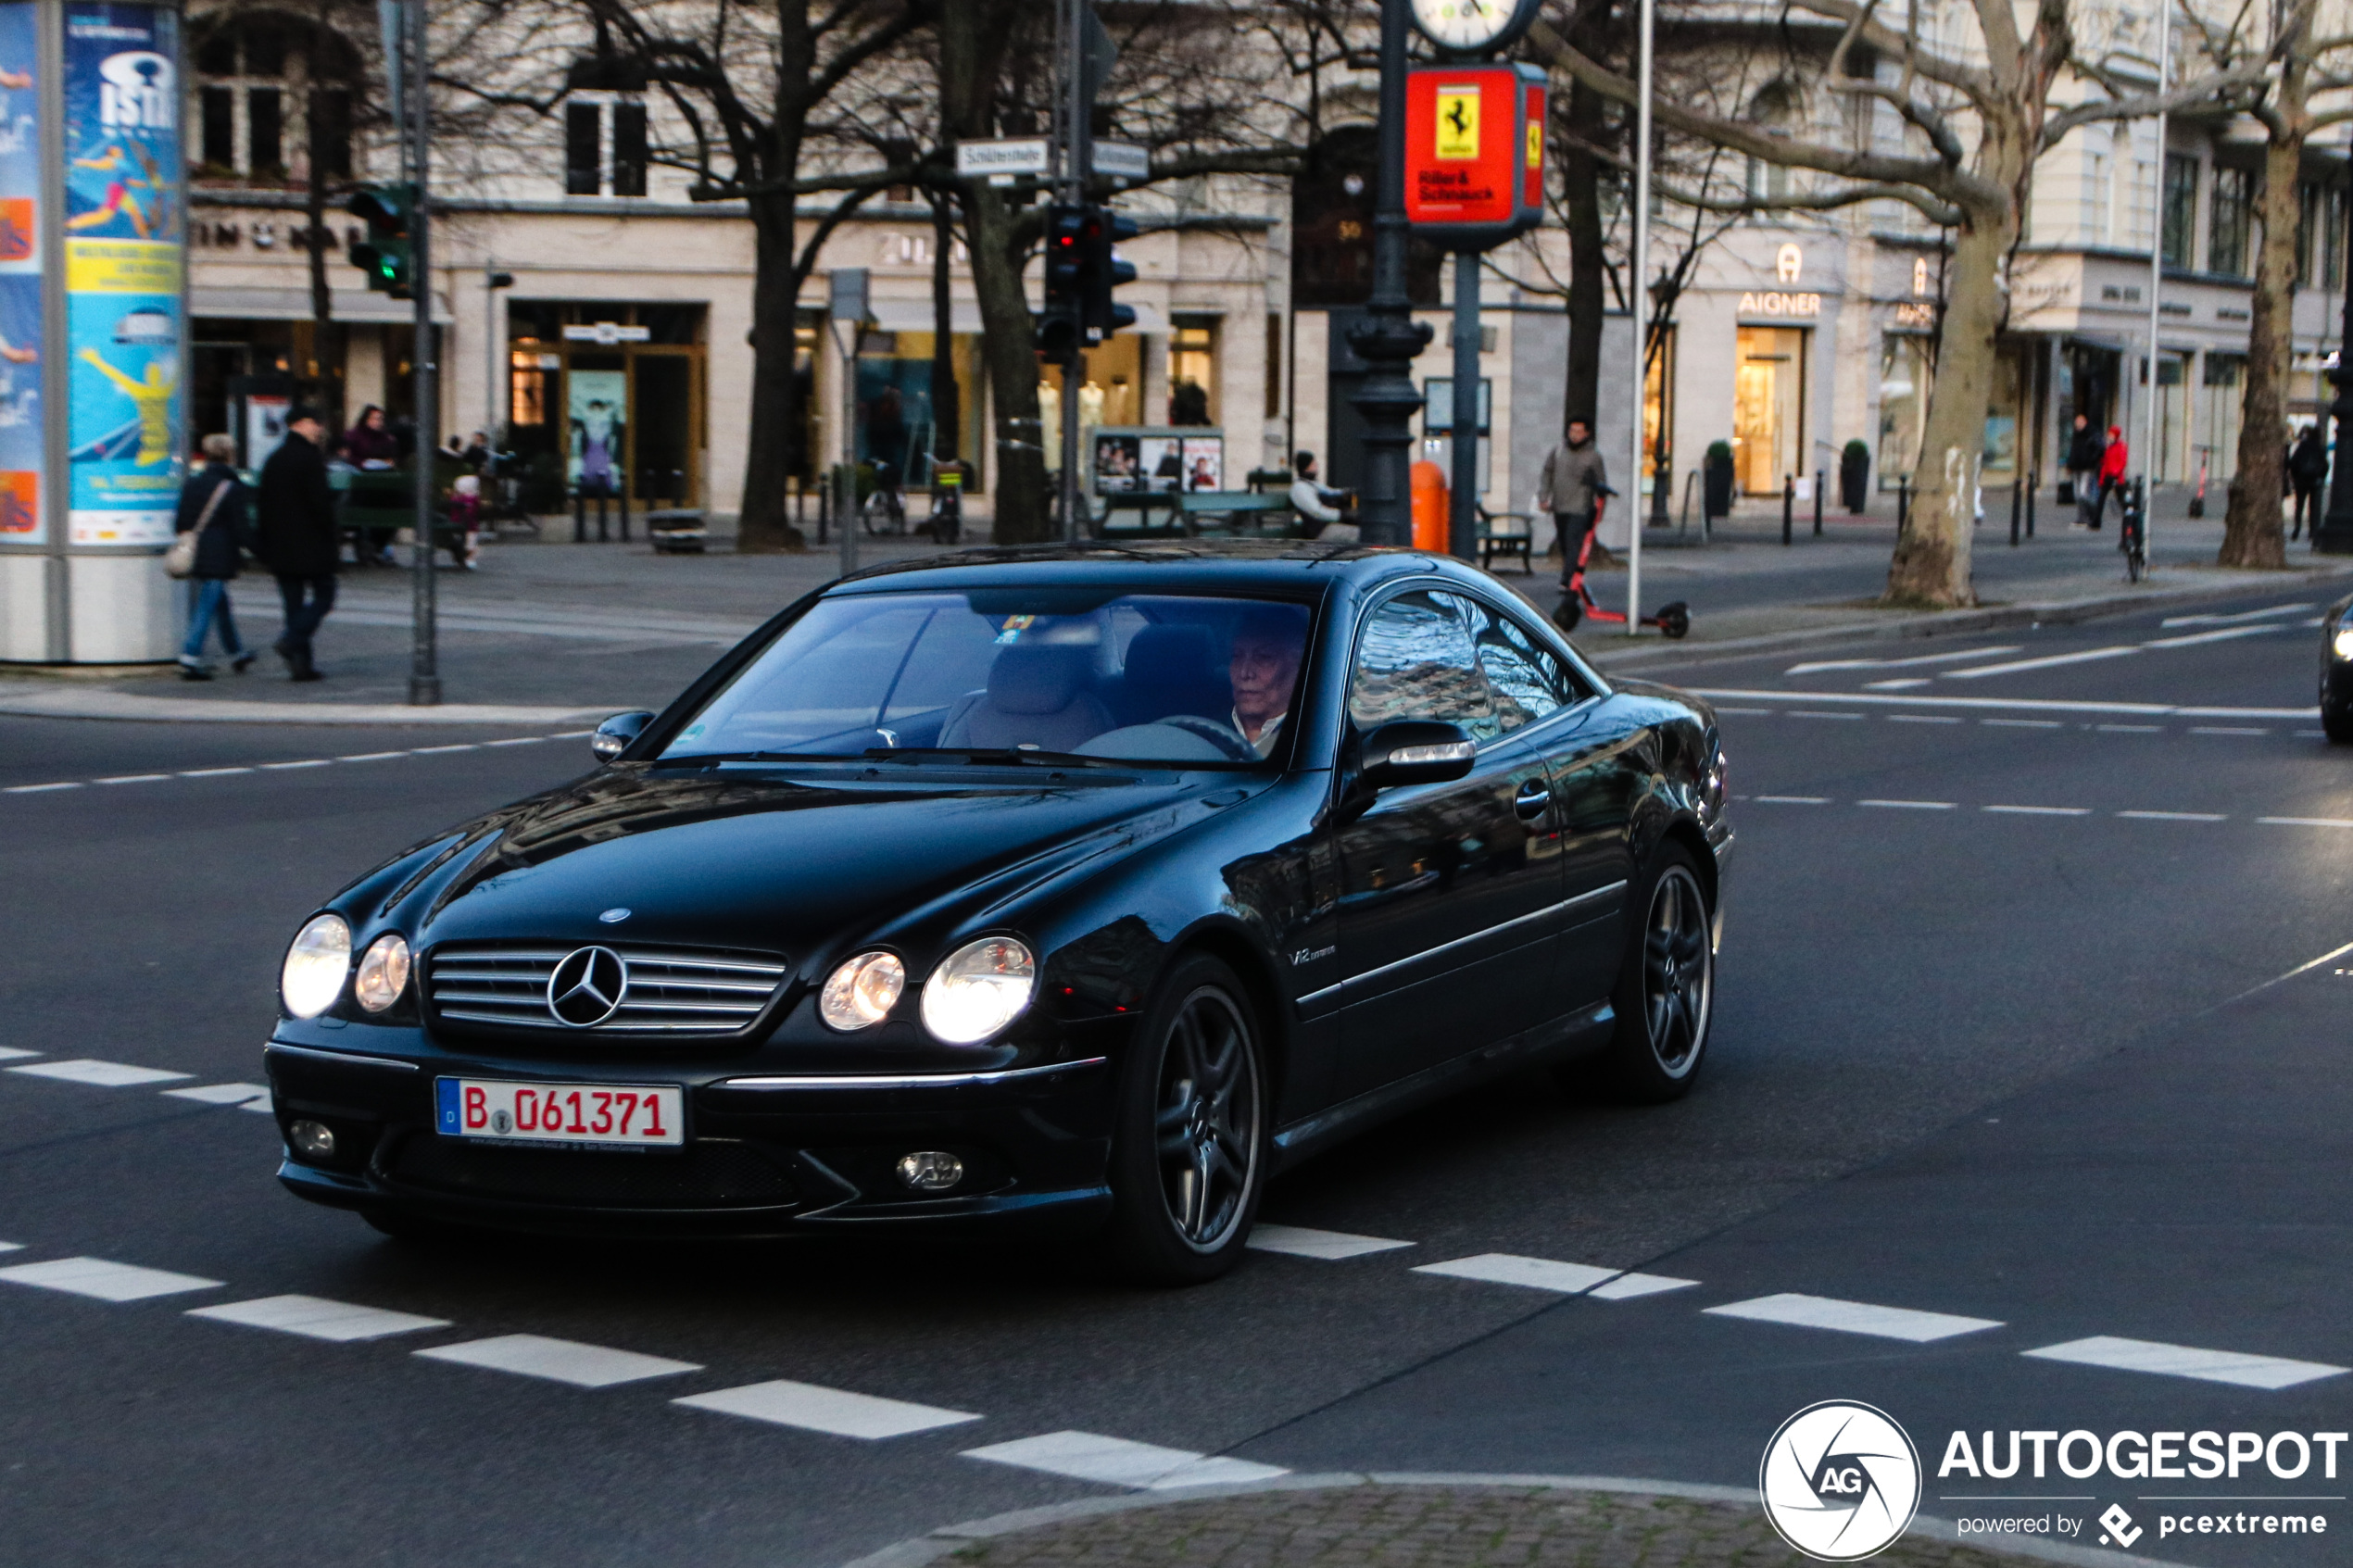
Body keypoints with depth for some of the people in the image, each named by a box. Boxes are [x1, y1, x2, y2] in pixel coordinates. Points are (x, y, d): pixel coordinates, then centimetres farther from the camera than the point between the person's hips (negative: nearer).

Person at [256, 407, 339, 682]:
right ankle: (293, 640, -17)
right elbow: (321, 504, -15)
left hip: (281, 546, 7)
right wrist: (333, 540, -6)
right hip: (312, 545, -7)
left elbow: (264, 506, 14)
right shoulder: (310, 458, -11)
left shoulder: (273, 460, 12)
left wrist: (267, 543, 18)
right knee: (323, 594, 3)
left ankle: (301, 664, 5)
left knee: (294, 603, 8)